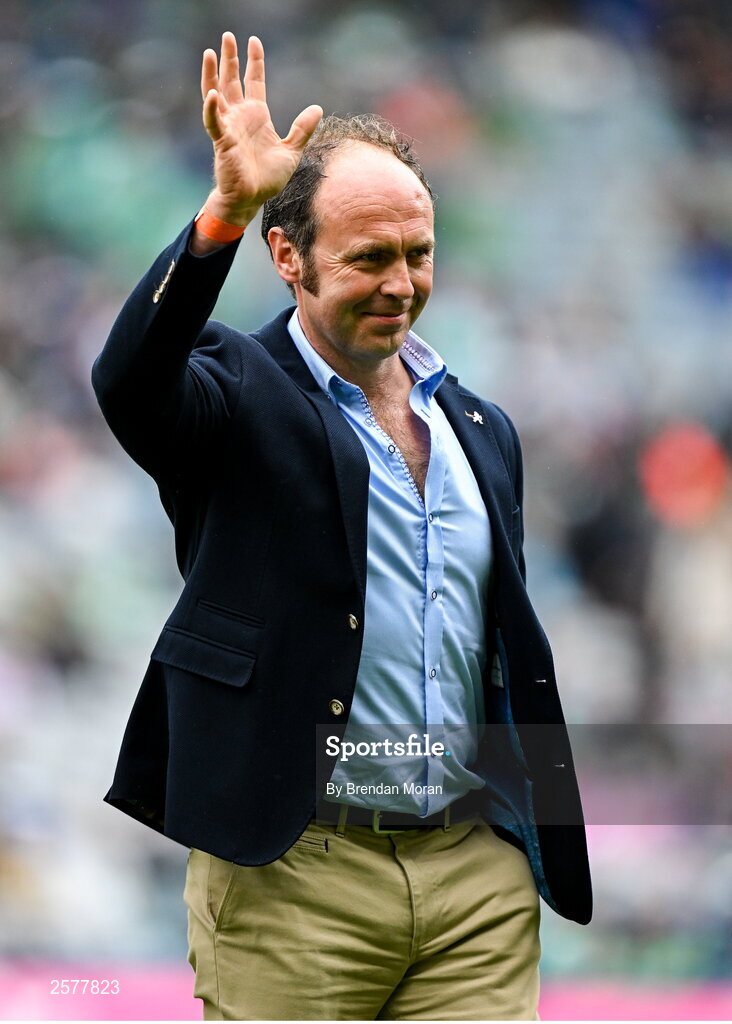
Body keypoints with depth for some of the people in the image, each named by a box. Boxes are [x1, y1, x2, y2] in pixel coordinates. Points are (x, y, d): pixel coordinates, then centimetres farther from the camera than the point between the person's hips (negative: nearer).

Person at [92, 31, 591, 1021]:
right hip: (294, 877, -5)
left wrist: (546, 848, 18)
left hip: (481, 876, 5)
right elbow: (127, 382, -25)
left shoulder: (483, 431, 17)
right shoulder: (238, 394, -1)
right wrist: (226, 212, -37)